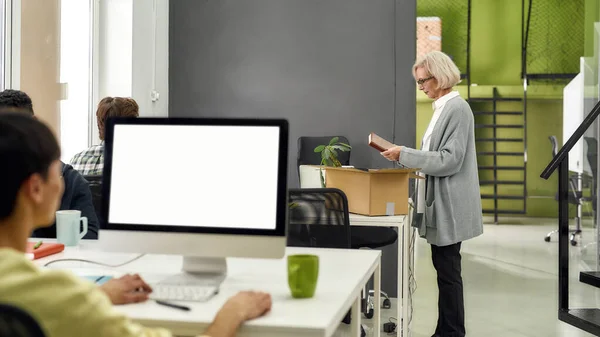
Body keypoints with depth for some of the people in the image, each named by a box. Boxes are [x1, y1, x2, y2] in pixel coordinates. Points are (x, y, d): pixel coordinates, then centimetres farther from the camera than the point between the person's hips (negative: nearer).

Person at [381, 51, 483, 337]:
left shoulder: (457, 108, -15)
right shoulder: (443, 108, 14)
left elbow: (450, 160, -21)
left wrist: (405, 154, -20)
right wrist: (406, 156, 10)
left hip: (449, 206, -10)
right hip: (439, 205, 10)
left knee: (448, 271, -3)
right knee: (444, 269, 14)